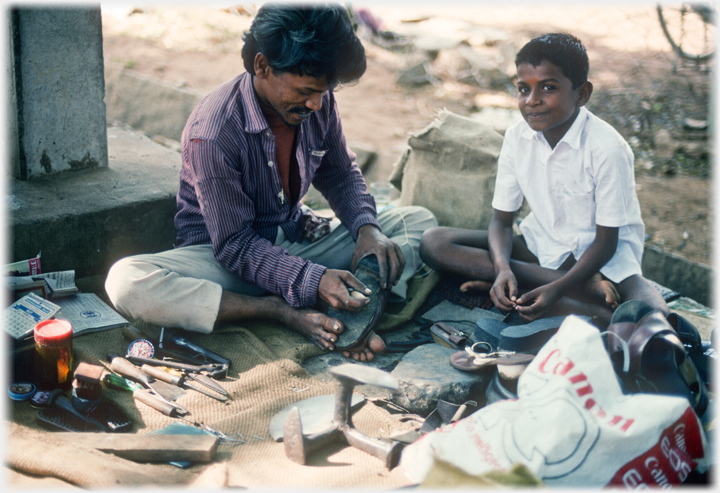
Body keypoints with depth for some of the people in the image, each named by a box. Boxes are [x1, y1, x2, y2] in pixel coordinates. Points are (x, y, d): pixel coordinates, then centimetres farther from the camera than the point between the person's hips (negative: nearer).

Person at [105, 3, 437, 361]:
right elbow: (235, 246, -23)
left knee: (420, 221, -7)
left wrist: (366, 227, -12)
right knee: (126, 282, -35)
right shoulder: (212, 134, -27)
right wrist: (312, 280, -36)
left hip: (298, 241, 5)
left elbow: (340, 173, 9)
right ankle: (284, 312, -32)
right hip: (224, 258, -5)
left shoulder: (318, 104, -9)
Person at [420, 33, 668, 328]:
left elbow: (606, 242, -16)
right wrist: (502, 268, -24)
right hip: (540, 245, 6)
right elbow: (502, 219, -2)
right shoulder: (517, 137, -7)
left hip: (604, 256, -5)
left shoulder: (606, 149, -21)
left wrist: (557, 290, -30)